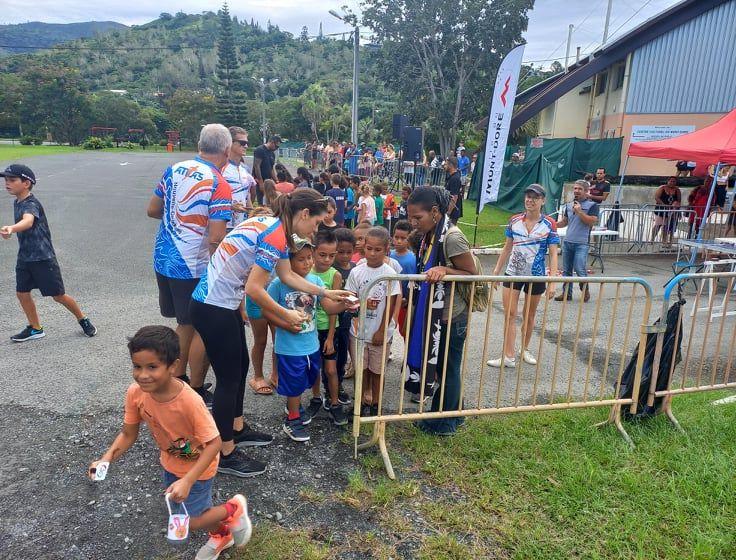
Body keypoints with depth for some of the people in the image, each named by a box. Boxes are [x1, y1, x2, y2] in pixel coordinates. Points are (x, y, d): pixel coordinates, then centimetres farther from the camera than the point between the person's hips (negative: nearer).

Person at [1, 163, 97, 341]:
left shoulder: (31, 204, -20)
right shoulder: (17, 202, 8)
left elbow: (28, 221, -43)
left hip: (43, 258, -8)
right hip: (24, 258, 8)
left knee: (58, 295, 0)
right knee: (22, 293, 8)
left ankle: (83, 319, 21)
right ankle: (35, 329, 23)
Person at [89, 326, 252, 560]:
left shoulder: (189, 401, -40)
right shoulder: (135, 393, -23)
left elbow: (214, 443, -32)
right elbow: (128, 434, -8)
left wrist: (187, 481, -36)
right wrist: (106, 458, -24)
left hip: (197, 467, -6)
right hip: (170, 462, 6)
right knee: (179, 511, 26)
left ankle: (233, 508, 27)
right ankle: (222, 535, 55)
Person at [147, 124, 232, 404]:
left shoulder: (174, 169, 4)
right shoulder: (219, 186, -16)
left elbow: (152, 210, 13)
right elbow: (216, 239, -21)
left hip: (162, 260, 7)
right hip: (193, 268, -7)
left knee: (185, 324, 22)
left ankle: (178, 380, 34)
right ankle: (196, 391, 19)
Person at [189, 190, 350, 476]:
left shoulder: (271, 225, 9)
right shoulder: (276, 236, -21)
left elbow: (287, 275, 16)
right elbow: (254, 290, -22)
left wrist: (326, 292, 18)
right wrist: (287, 315, -8)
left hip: (220, 302, 10)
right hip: (213, 308, -10)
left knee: (240, 365, 20)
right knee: (229, 377, 2)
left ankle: (237, 430, 38)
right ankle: (225, 454, 18)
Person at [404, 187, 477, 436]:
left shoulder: (452, 237, -22)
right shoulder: (429, 236, 4)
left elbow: (473, 275, -17)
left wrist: (444, 270, -29)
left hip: (451, 316, -8)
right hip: (433, 313, 8)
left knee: (447, 368, 8)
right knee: (439, 366, 19)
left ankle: (446, 423, 26)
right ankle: (453, 413, 37)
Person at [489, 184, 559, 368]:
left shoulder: (549, 224, -7)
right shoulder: (514, 220, 0)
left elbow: (553, 254, -8)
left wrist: (552, 282, -14)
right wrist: (496, 271, 7)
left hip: (536, 276, -1)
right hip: (513, 273, 1)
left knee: (529, 315, 13)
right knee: (509, 314, -4)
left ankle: (524, 349, 33)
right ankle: (509, 356, 1)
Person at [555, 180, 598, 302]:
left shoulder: (592, 205, -1)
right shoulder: (569, 205, 15)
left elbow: (592, 221, -12)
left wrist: (579, 212, -17)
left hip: (581, 243, -5)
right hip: (567, 242, 6)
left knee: (580, 270, -8)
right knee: (566, 270, 8)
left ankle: (585, 291, 13)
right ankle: (566, 293, 17)